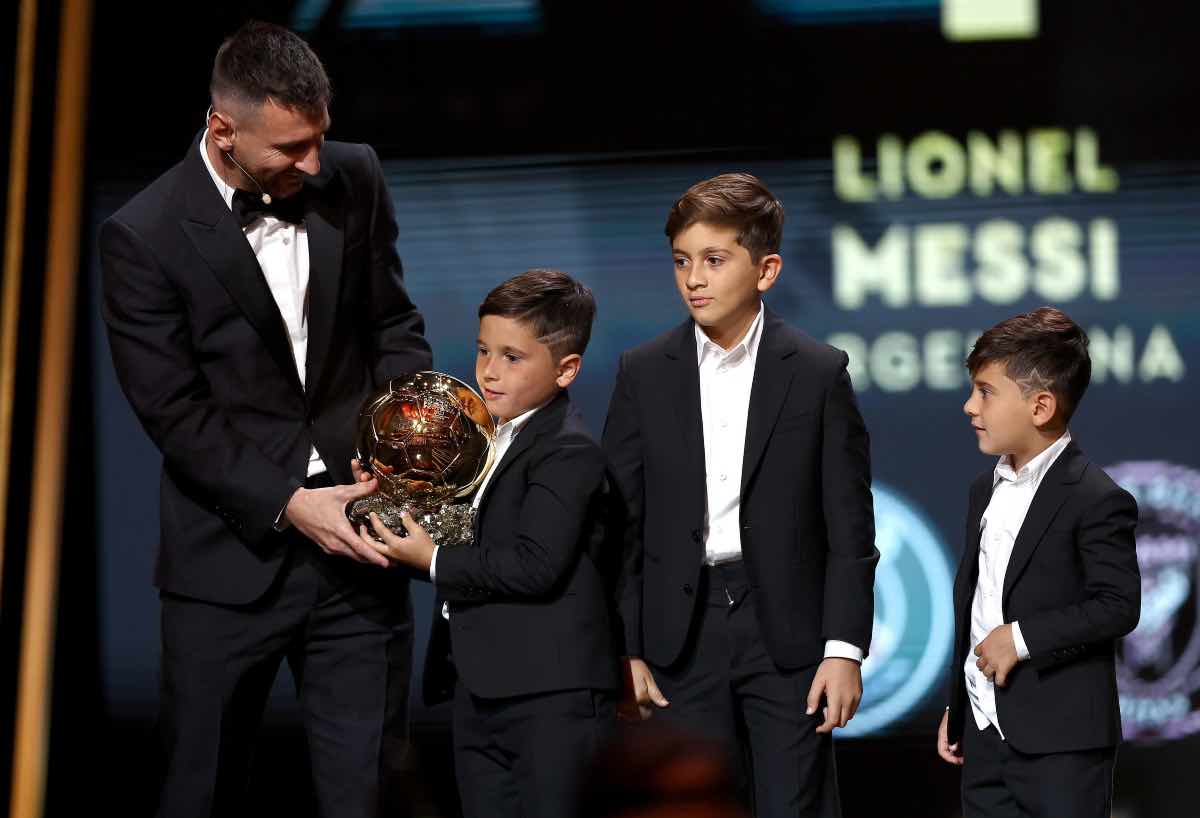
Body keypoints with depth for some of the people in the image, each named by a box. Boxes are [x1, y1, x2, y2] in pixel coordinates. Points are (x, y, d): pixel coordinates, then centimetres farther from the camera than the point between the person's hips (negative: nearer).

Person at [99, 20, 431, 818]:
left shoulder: (354, 180, 1)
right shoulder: (144, 236, -10)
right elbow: (176, 415, -10)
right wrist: (287, 505, -17)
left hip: (355, 540, 3)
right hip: (232, 559, -2)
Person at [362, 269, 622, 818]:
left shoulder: (567, 453, -13)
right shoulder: (487, 438, 16)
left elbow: (536, 565, -24)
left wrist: (434, 562, -15)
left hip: (551, 696, -9)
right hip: (479, 687, 10)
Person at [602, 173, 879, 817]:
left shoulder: (818, 372, -1)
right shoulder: (643, 374, 4)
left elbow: (849, 527, -1)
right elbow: (620, 524, 5)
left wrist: (845, 648, -6)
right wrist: (623, 652, 1)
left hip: (787, 631, -2)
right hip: (682, 636, 2)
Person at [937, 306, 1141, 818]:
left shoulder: (1096, 500, -12)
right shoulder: (985, 490, 14)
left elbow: (1118, 605, -18)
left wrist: (1023, 638, -18)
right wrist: (955, 706, 21)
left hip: (1060, 742, -8)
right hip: (984, 731, 8)